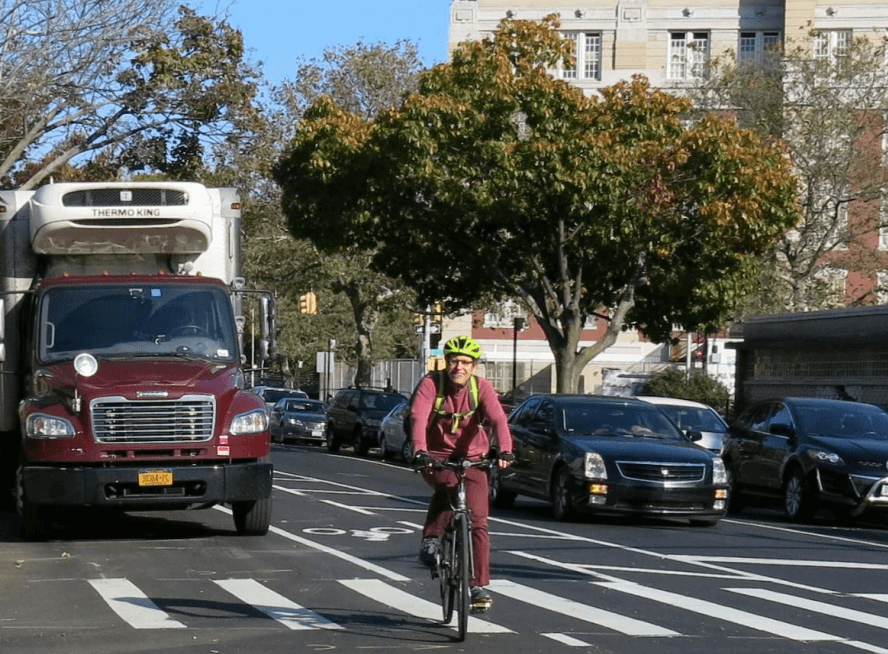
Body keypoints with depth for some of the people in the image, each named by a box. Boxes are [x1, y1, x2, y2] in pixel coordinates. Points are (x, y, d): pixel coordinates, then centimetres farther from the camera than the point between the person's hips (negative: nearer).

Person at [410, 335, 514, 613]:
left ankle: (479, 586, -2)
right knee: (447, 485, -35)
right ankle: (431, 539, -15)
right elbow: (418, 416, -29)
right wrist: (419, 450, -47)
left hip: (472, 459, 1)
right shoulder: (431, 384, -15)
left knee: (478, 521, -8)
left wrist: (505, 451, -45)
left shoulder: (482, 387, -12)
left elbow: (498, 418, -27)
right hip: (436, 457, -1)